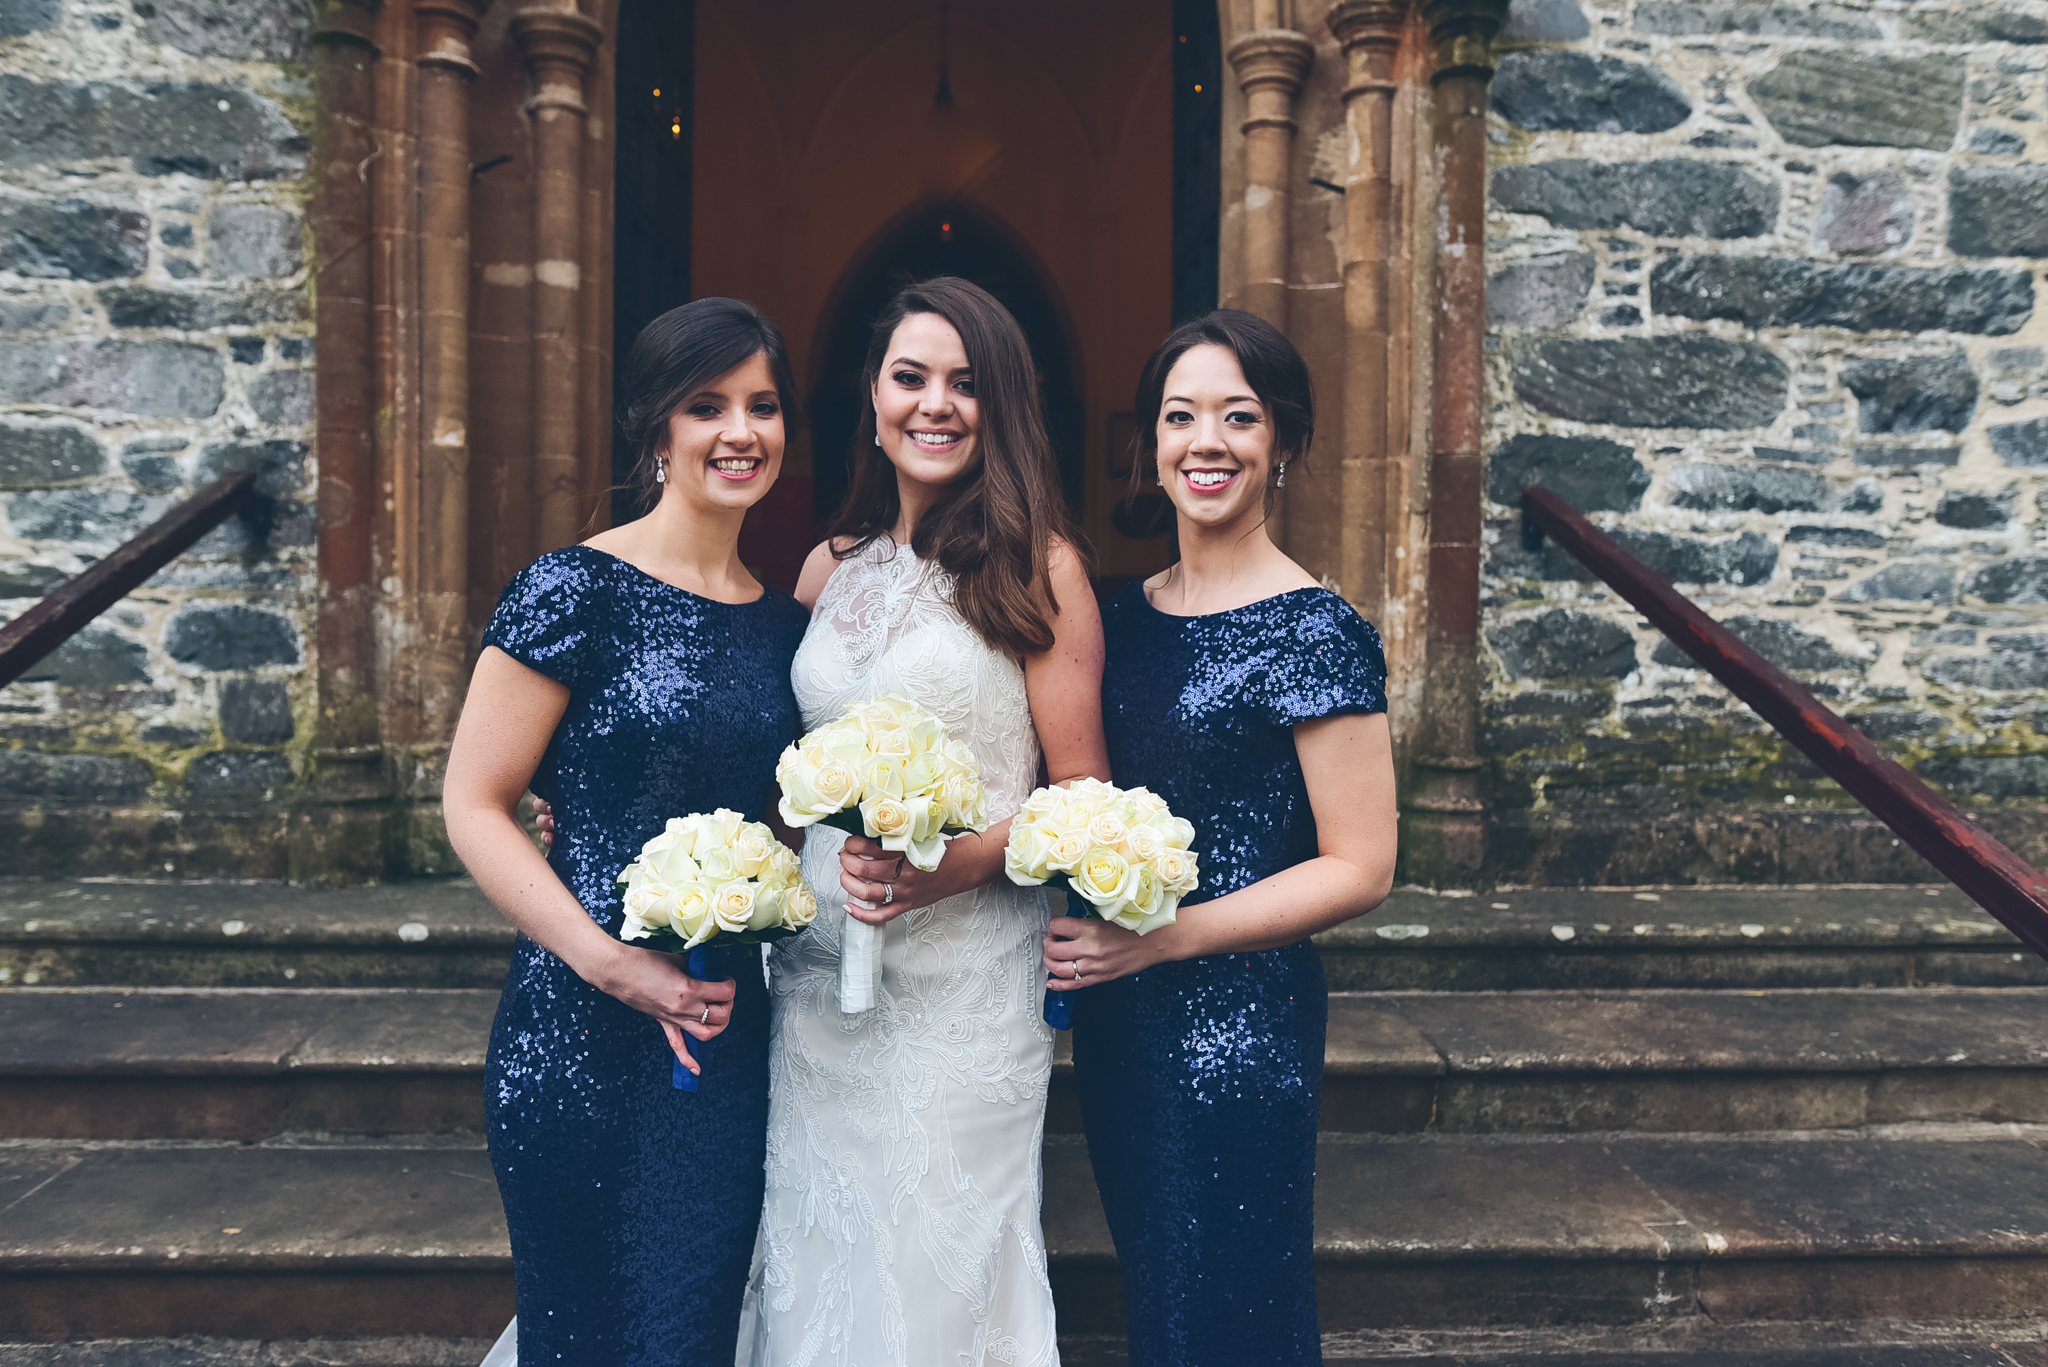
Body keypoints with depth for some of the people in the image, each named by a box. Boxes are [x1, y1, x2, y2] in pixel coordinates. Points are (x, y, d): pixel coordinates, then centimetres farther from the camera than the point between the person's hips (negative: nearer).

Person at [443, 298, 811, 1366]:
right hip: (579, 1032, -5)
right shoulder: (576, 590, -9)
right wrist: (612, 964, -16)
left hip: (730, 1037, 5)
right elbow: (474, 805, -9)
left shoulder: (784, 625, 8)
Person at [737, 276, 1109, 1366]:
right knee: (820, 1250, 15)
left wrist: (967, 860, -22)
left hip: (968, 978, -4)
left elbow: (1082, 794, -5)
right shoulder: (830, 568, 9)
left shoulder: (1037, 567, -6)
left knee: (939, 1256, 8)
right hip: (819, 964, 5)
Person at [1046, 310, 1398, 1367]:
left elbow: (1359, 869, -13)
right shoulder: (1122, 617, 7)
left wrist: (1160, 938, -18)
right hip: (1114, 1017, 6)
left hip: (1241, 1023, -6)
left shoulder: (1317, 634, -12)